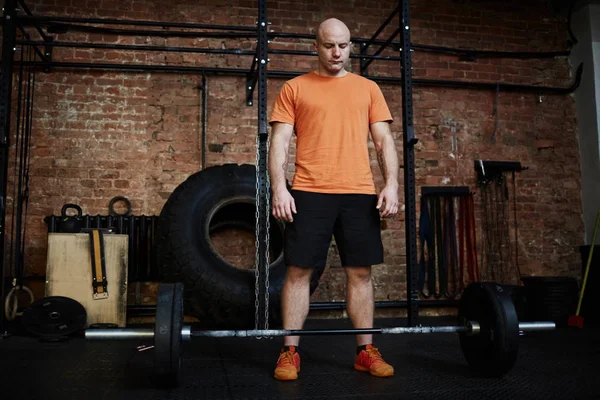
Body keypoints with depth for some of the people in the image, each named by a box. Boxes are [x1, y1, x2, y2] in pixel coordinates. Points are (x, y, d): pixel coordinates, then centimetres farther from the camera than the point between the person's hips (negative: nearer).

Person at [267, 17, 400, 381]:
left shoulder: (368, 89, 15)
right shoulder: (295, 88, 9)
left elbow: (384, 140, 10)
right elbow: (280, 141, 2)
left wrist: (392, 183, -3)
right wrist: (279, 188, -10)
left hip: (360, 193, 2)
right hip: (310, 192, -2)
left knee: (361, 271, 5)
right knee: (299, 270, -1)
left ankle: (366, 351, 16)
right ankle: (290, 352, 9)